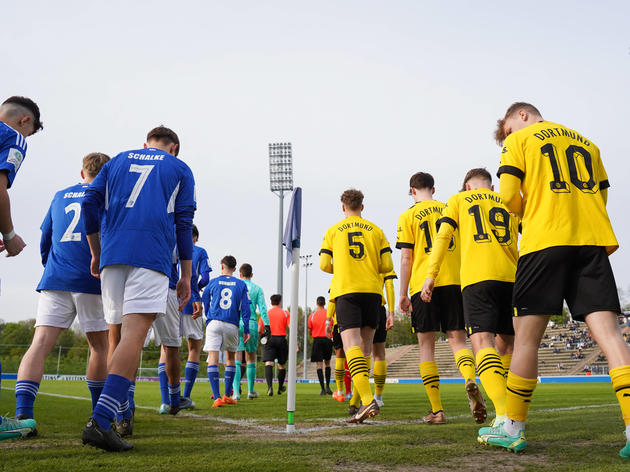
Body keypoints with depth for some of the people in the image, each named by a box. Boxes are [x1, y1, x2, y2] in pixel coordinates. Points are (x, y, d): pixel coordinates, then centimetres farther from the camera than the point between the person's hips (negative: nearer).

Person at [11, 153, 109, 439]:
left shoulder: (60, 196, 19)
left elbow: (45, 241, 23)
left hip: (54, 281, 3)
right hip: (92, 281, -3)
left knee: (40, 343, -6)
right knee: (100, 345, 10)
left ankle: (23, 412, -23)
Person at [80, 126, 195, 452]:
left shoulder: (118, 161, 23)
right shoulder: (179, 169, 16)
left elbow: (90, 203, 13)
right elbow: (183, 223, 8)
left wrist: (96, 253, 21)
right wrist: (186, 275, 9)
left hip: (112, 254, 4)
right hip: (153, 254, -4)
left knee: (121, 333, 14)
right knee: (135, 333, -15)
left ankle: (115, 414, 14)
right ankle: (99, 421, -28)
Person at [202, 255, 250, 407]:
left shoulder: (213, 282, 7)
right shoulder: (241, 285, 7)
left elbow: (204, 303, 12)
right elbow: (245, 308, 3)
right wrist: (246, 330, 5)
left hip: (214, 323, -1)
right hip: (232, 325, 2)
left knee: (213, 359, -6)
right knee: (230, 358, 18)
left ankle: (217, 397, -17)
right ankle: (227, 395, 20)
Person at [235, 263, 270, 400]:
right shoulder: (257, 289, 7)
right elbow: (262, 308, -2)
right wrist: (266, 325, -3)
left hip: (236, 323, -1)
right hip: (252, 324, 1)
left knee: (236, 359, -4)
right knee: (251, 359, 14)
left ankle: (236, 391, -16)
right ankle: (251, 391, 21)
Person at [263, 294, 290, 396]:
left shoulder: (266, 313, 7)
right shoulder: (285, 313, 7)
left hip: (270, 340, -1)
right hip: (281, 340, 1)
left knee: (268, 364, -10)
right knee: (282, 365, 17)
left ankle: (269, 386, -32)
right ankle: (280, 388, 31)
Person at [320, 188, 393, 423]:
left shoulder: (333, 231, 9)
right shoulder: (375, 230, 13)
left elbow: (324, 265, 4)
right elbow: (387, 265, 6)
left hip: (345, 290, -3)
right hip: (372, 290, 3)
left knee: (351, 343, -13)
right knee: (365, 345, 13)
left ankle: (368, 400, -28)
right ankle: (363, 397, 15)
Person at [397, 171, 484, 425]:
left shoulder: (408, 216, 4)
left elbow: (406, 258, -1)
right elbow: (463, 249, 14)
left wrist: (403, 294, 3)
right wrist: (465, 282, 22)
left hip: (423, 284, -2)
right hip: (454, 281, 3)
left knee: (426, 345, 3)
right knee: (457, 339, 5)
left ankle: (436, 410, 0)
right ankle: (470, 380, -27)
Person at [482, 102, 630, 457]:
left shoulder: (518, 140, 9)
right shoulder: (587, 143, 25)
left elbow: (509, 196, -3)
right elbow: (601, 196, 24)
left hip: (545, 241, -4)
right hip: (593, 241, 4)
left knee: (527, 337, 2)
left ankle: (514, 428, 9)